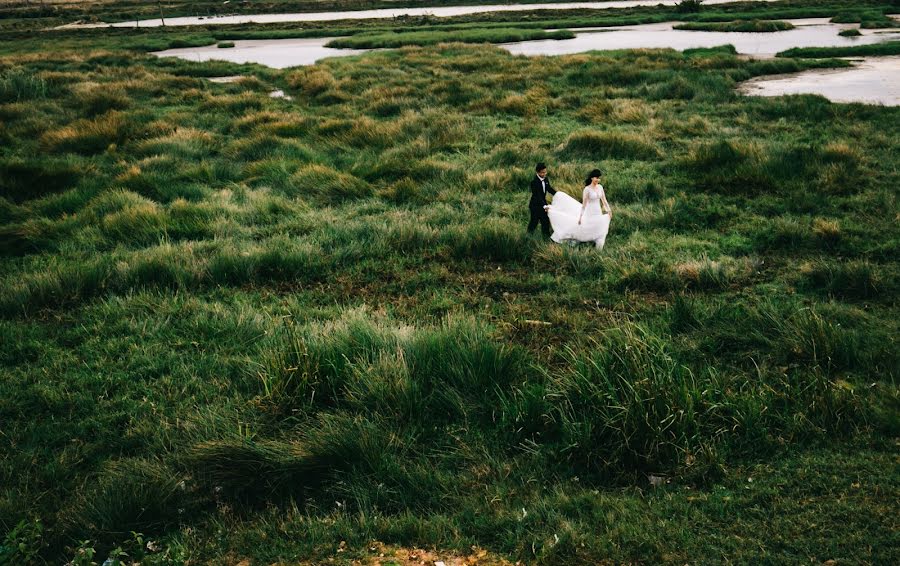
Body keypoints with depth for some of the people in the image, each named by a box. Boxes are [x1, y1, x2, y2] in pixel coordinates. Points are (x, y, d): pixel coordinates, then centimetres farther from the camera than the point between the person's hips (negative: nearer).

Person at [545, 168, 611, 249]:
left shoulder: (600, 187, 1)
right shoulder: (587, 189, -16)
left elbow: (604, 200, 6)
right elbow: (584, 204, -15)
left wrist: (609, 210, 0)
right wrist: (580, 217, -14)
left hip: (598, 213, 6)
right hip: (589, 213, -6)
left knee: (599, 232, 11)